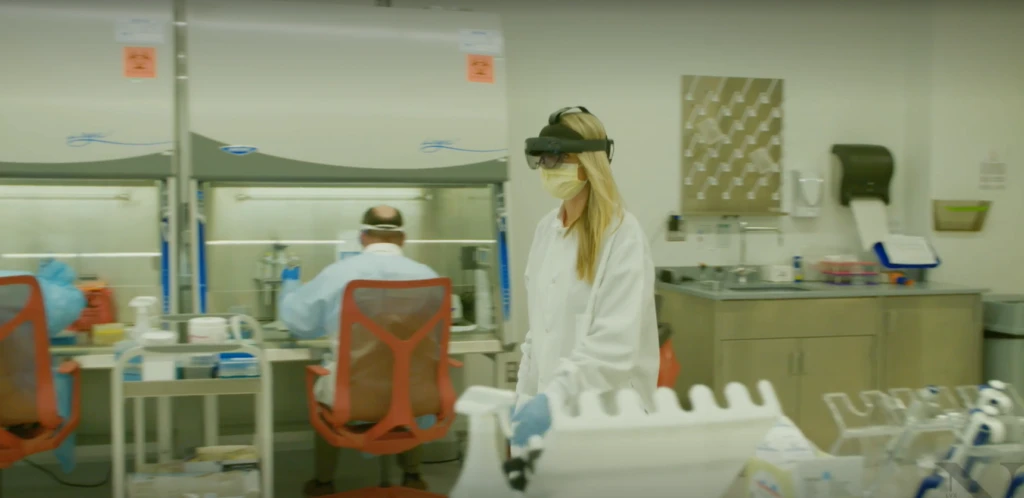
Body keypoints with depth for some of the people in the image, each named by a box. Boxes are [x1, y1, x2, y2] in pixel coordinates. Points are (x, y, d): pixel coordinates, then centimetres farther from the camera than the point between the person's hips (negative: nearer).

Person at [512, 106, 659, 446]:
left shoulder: (623, 235, -16)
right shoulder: (546, 229, 6)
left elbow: (615, 343, -23)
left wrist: (555, 396, -34)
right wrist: (525, 395, 9)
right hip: (554, 403, 6)